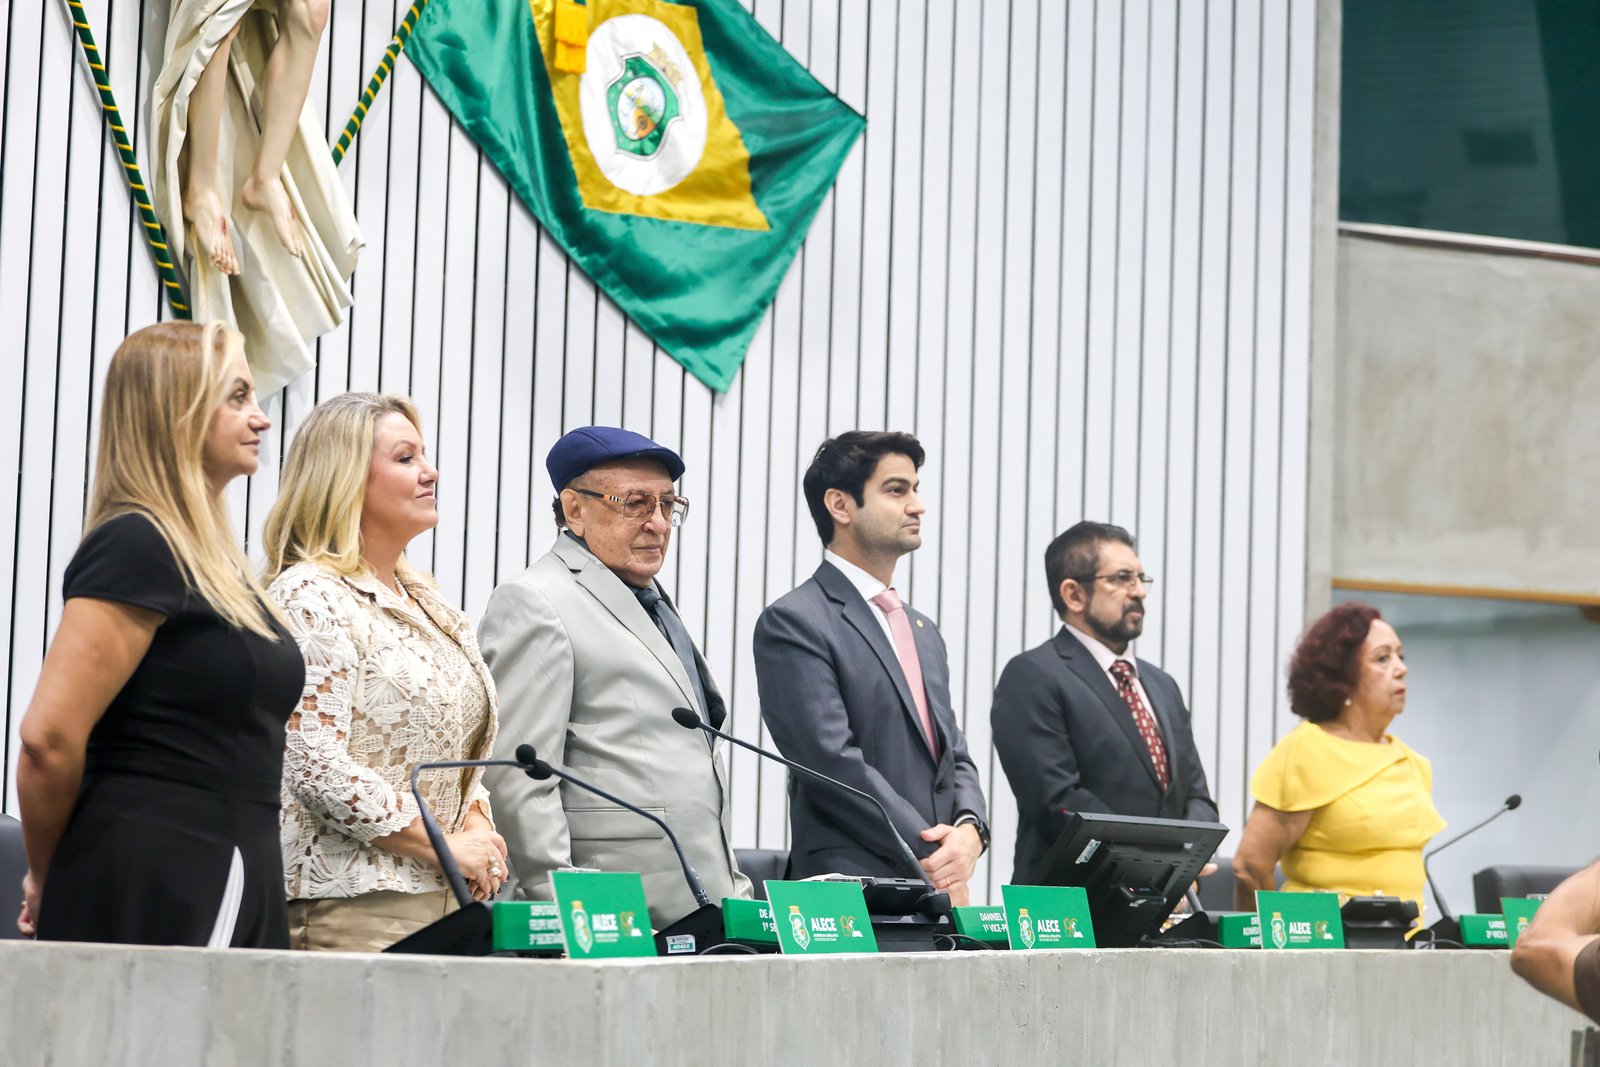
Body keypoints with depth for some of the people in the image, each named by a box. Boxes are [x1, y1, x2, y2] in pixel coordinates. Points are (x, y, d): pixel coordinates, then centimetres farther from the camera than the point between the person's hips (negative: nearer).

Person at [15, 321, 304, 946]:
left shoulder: (209, 556, 18)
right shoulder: (136, 546, -11)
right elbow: (48, 737, -17)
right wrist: (48, 881, -3)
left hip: (226, 889, 9)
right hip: (152, 895, -9)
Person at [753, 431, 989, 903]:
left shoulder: (924, 632, 23)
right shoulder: (794, 623, -4)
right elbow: (834, 760, -13)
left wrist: (970, 829, -3)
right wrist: (930, 861, -14)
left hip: (941, 890, 7)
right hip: (852, 891, -7)